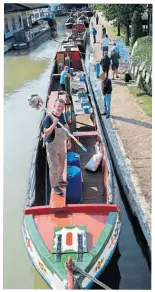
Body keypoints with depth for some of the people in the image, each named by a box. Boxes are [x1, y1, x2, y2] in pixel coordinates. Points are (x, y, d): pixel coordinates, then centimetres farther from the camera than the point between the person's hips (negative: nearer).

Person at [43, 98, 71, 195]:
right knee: (54, 166, 1)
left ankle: (59, 180, 45)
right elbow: (46, 133, -29)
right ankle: (54, 186, 19)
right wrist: (54, 124, -42)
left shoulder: (62, 115, -2)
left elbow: (66, 127, 11)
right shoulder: (48, 118, -23)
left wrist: (69, 140, 11)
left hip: (61, 144, 7)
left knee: (61, 164, 23)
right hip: (52, 145, -7)